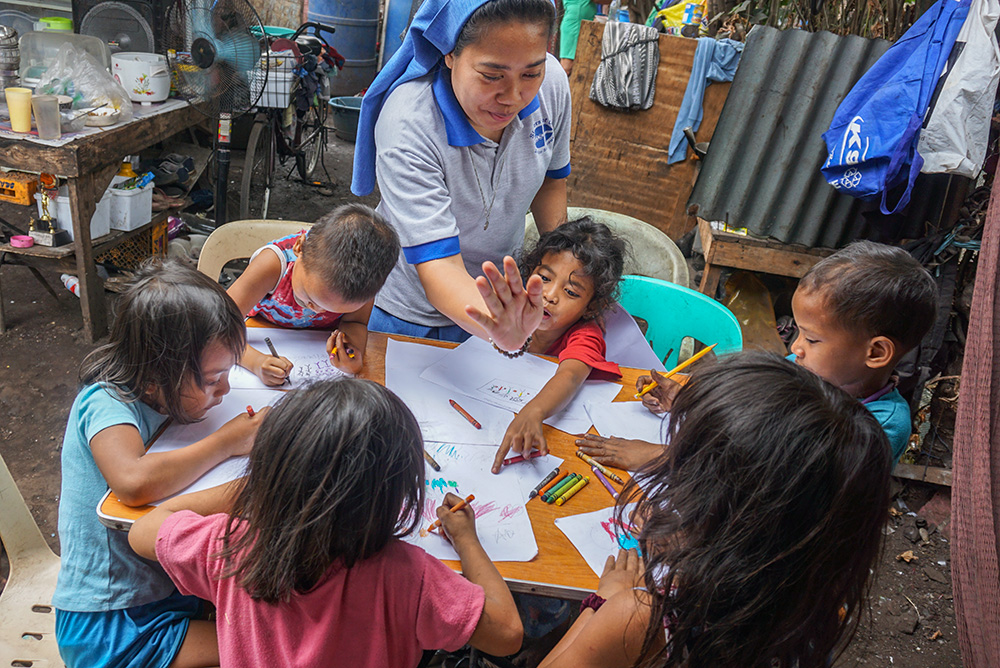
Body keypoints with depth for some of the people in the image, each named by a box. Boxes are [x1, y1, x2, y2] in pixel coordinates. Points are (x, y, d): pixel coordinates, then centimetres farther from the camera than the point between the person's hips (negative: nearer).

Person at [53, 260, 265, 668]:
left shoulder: (158, 396, -3)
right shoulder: (105, 403, -24)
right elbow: (133, 482, -43)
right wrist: (227, 442, -30)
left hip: (160, 585, 7)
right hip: (107, 631, -7)